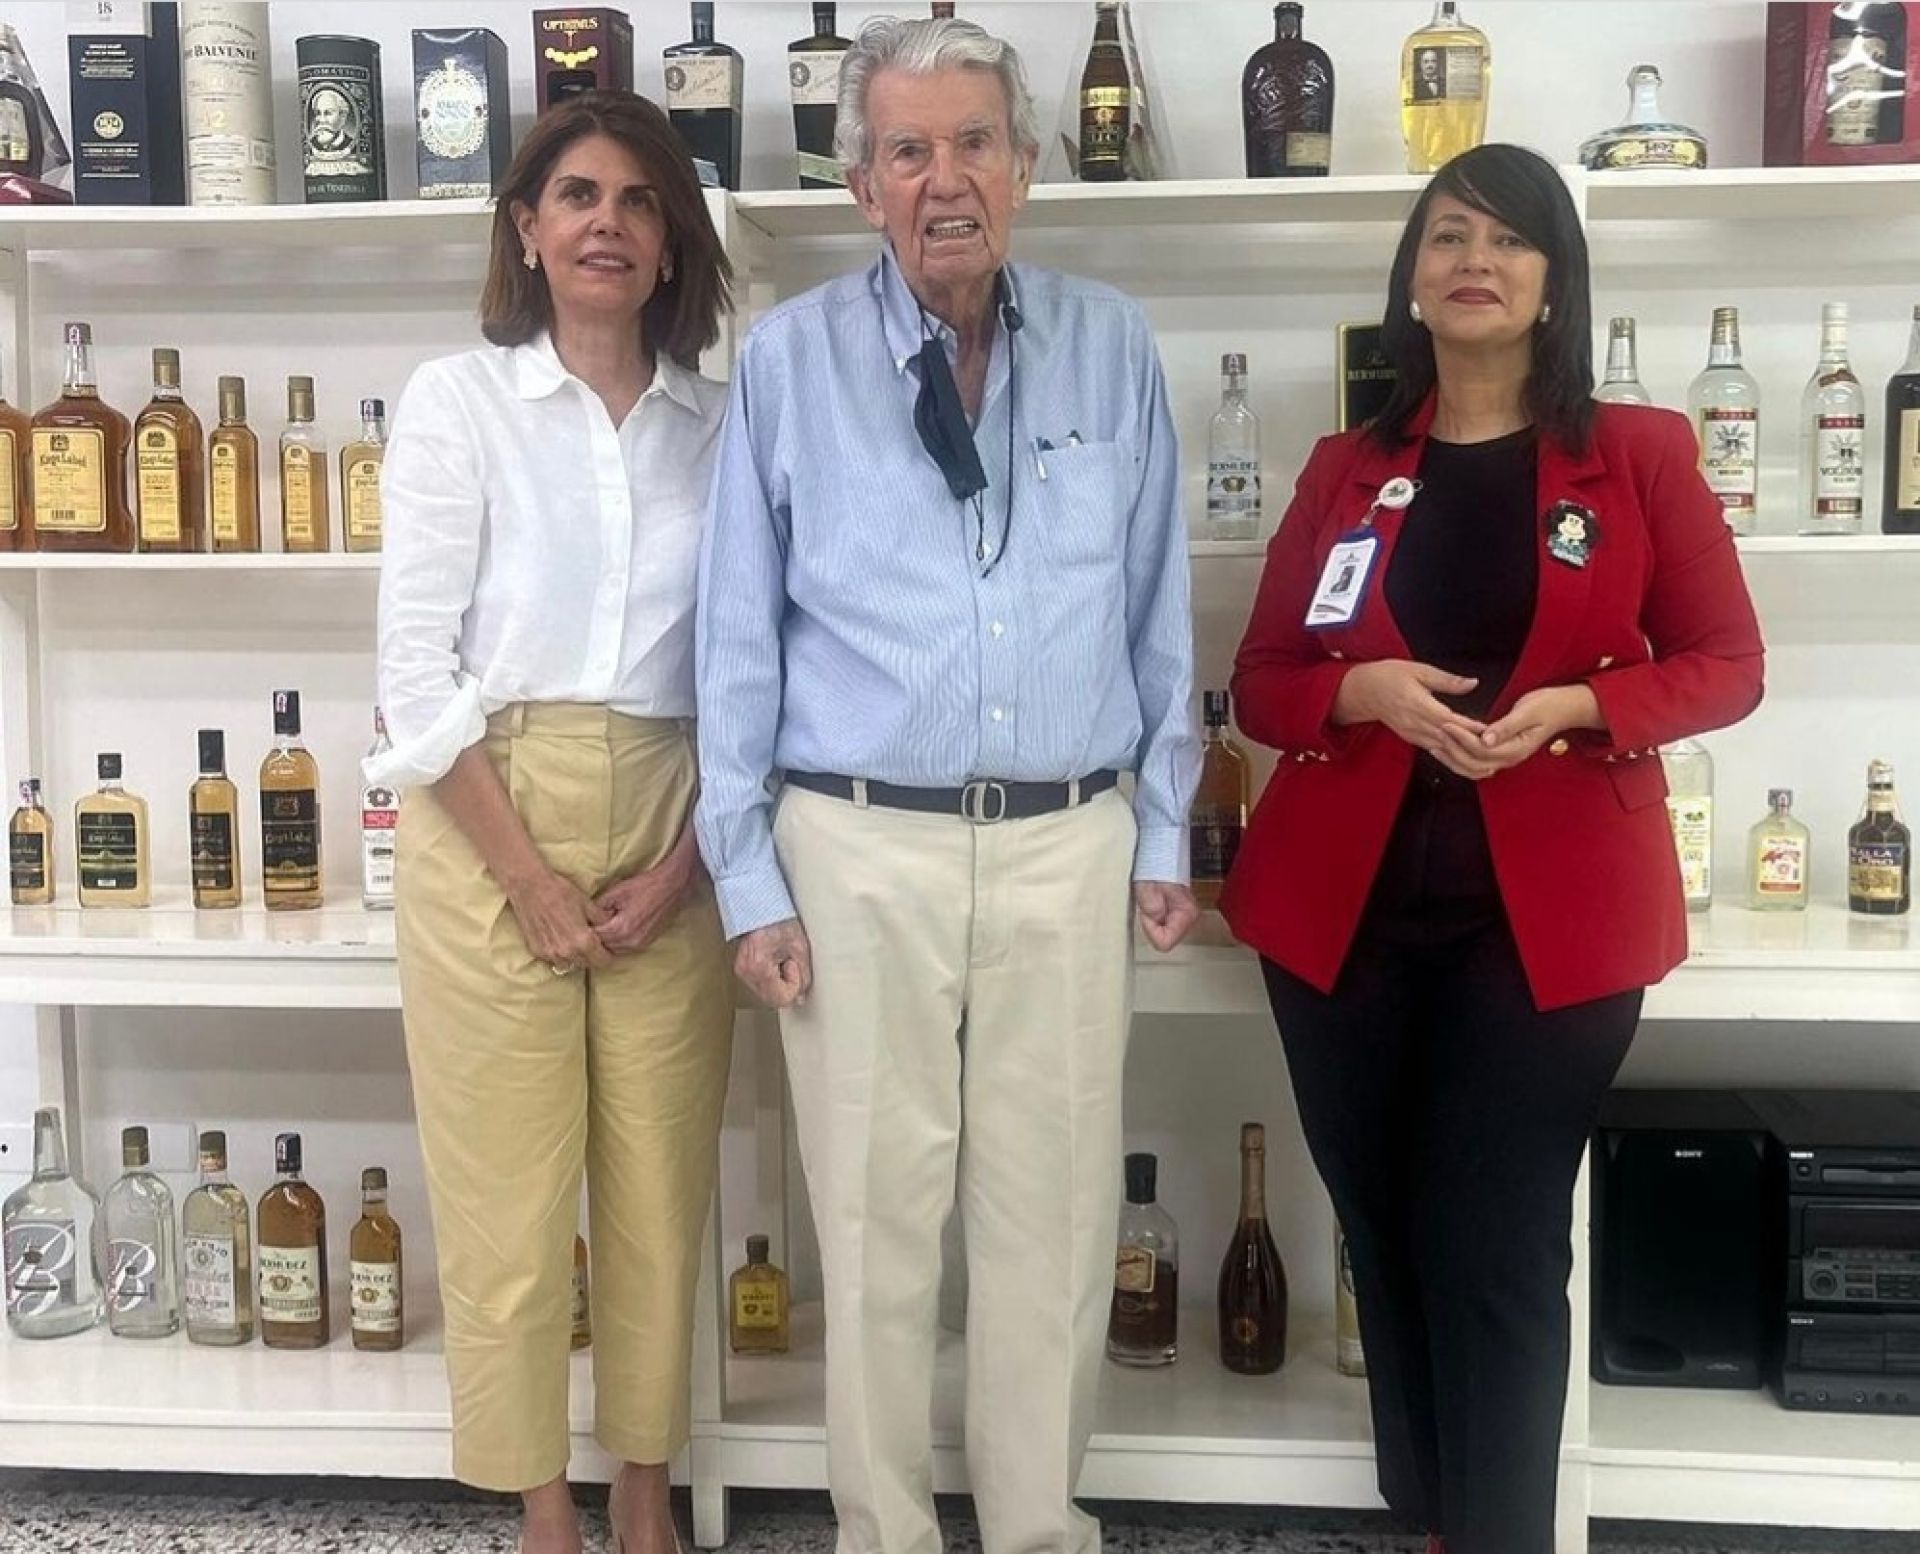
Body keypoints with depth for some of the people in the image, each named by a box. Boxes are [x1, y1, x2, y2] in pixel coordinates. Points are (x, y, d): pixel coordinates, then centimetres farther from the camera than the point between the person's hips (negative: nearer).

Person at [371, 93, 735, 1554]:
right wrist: (529, 876, -10)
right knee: (510, 1194, 4)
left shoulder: (720, 423, 7)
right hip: (491, 829, -2)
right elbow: (416, 664, -6)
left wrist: (681, 869, -5)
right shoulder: (459, 399, -1)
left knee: (660, 1187, 9)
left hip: (670, 841, 3)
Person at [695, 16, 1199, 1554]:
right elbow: (740, 632, 1)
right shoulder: (791, 358, -1)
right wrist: (748, 877, -1)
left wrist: (1165, 836, 8)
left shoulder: (1114, 347, 4)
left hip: (1071, 846, 2)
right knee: (877, 1223, 8)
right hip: (860, 849, -1)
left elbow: (1159, 611, 8)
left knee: (1055, 1220, 10)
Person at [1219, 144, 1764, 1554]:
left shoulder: (1639, 455, 3)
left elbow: (1727, 665, 3)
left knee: (1495, 1253, -2)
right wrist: (1366, 691, -12)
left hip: (1549, 914, -3)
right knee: (1388, 1240, 11)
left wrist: (1574, 706, -15)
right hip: (1347, 905, 3)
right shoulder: (1345, 471, 9)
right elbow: (1261, 684, 9)